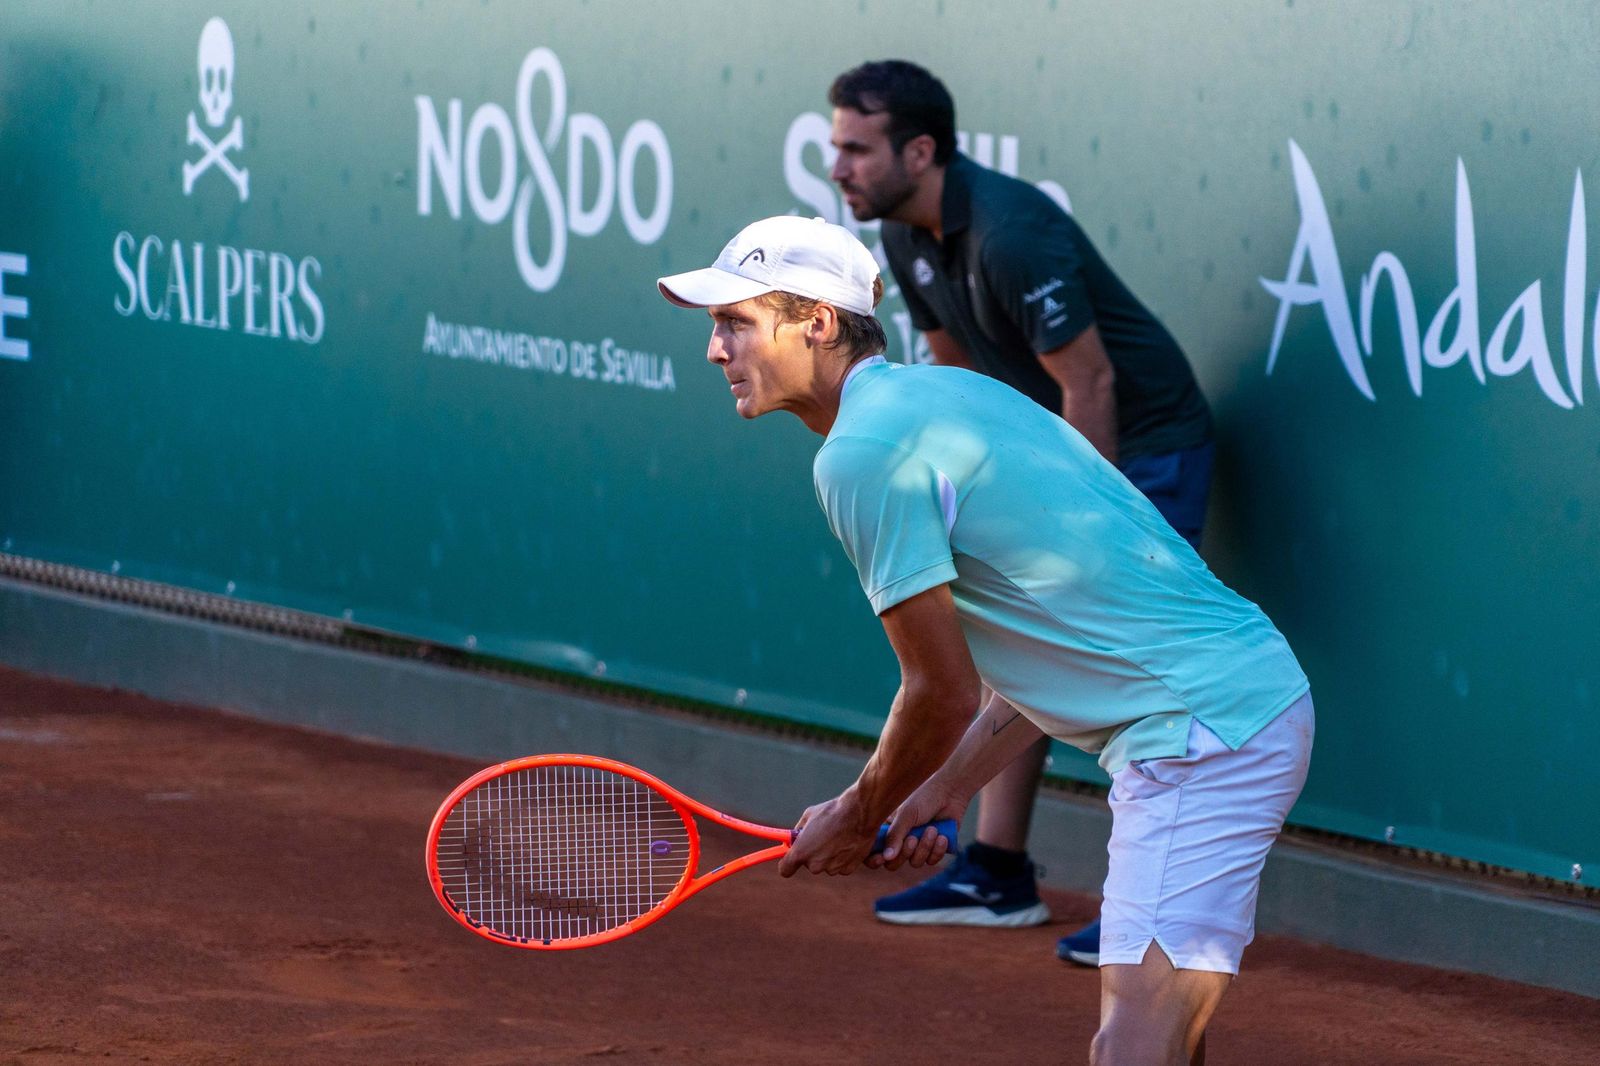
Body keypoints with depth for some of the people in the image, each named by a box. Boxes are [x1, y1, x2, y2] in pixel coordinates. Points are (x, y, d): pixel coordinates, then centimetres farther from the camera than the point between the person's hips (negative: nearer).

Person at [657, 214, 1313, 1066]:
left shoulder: (863, 453, -13)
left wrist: (857, 819, 7)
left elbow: (944, 694, -10)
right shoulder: (940, 393, 18)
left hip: (1200, 730, -11)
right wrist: (946, 790, 19)